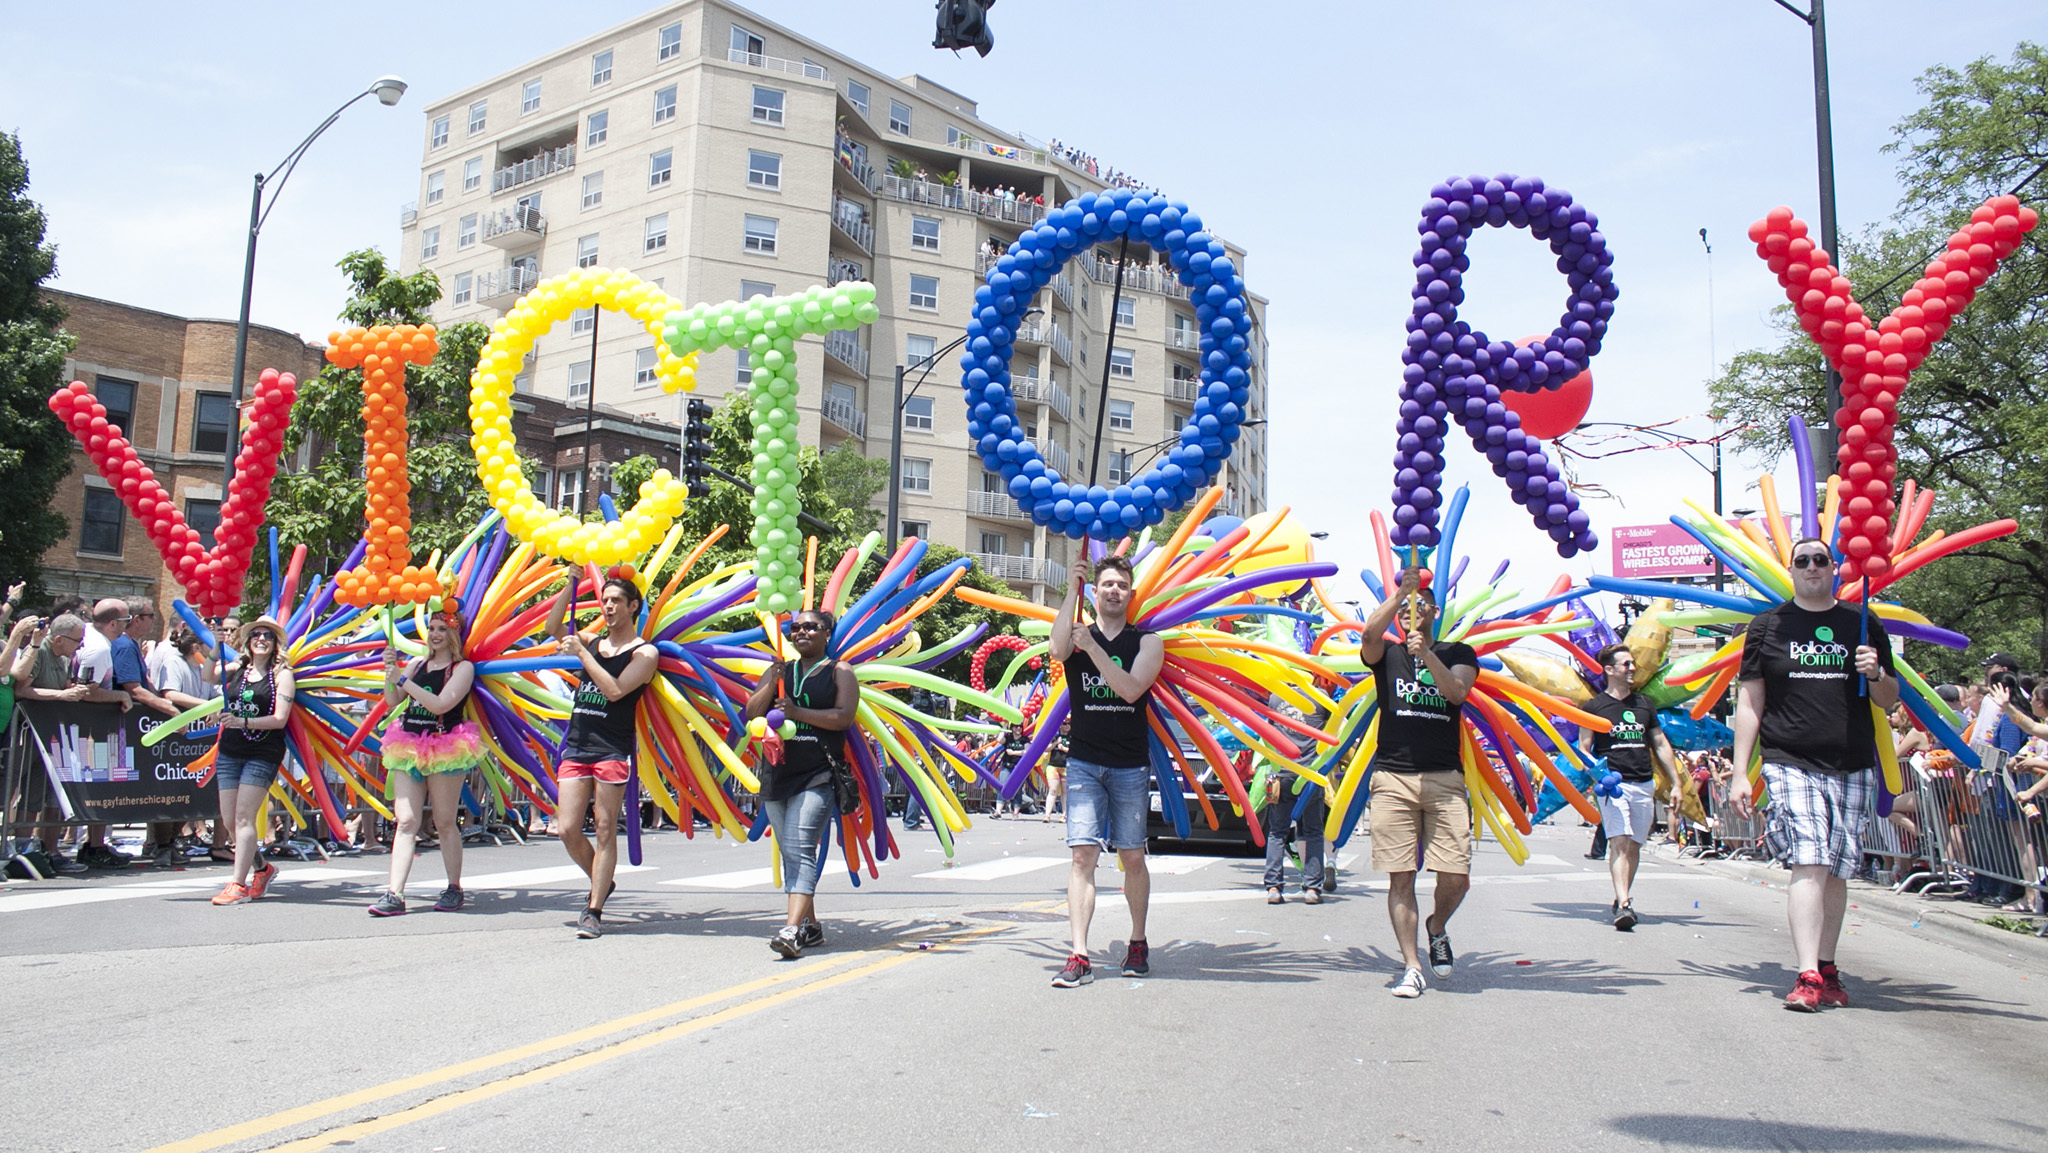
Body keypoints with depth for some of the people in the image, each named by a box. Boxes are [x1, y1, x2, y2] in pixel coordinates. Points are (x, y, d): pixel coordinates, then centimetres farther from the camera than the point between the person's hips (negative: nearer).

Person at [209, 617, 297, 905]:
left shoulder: (282, 674, -2)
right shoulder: (237, 670, 12)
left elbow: (279, 719, -10)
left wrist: (243, 722, -22)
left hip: (263, 753, -5)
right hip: (230, 751, 5)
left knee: (244, 816, -11)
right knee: (229, 820, 6)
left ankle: (239, 884, -7)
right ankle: (262, 868, 26)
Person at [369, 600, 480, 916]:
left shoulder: (463, 668, -1)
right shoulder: (417, 663, 15)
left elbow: (440, 704, -15)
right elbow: (392, 701, 10)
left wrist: (402, 679, -14)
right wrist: (390, 672, -5)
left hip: (444, 750, -4)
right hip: (410, 748, 4)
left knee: (445, 823, 3)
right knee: (406, 821, -5)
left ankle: (454, 889, 16)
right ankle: (395, 894, -11)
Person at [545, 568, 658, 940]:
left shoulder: (644, 653, 0)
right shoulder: (591, 641, 18)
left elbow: (614, 690, -12)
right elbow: (553, 628, 7)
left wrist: (581, 653, -10)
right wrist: (572, 583, 2)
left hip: (613, 750, -5)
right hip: (576, 746, 5)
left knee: (605, 829, -4)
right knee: (568, 830, -1)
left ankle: (594, 911, 1)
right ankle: (601, 883, 23)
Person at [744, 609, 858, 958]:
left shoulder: (839, 671, 4)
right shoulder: (778, 670, 16)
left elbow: (844, 716, -10)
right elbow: (751, 713, 8)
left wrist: (798, 712, -18)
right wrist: (772, 685, -8)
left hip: (818, 775, -6)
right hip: (778, 771, 6)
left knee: (801, 850, -19)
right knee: (790, 853, 11)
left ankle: (792, 931, -28)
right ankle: (809, 926, 21)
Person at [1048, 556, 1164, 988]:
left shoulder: (1147, 641, 4)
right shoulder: (1077, 632, 6)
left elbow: (1131, 689, -12)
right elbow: (1057, 649, -19)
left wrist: (1092, 647, -17)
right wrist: (1073, 591, -17)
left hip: (1130, 765, 1)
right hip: (1084, 762, 0)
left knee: (1132, 858, 8)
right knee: (1083, 855, -10)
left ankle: (1138, 944, 27)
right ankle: (1079, 957, -13)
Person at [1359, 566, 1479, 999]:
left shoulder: (1458, 653, 15)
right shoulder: (1387, 653, 13)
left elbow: (1457, 691, -5)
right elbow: (1369, 633, -10)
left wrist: (1426, 654, -17)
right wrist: (1400, 592, -12)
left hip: (1445, 778, 0)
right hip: (1392, 777, 0)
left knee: (1456, 877, -6)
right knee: (1400, 877, -4)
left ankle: (1437, 929, 24)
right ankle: (1411, 966, 3)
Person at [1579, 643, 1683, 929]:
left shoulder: (1644, 704, 15)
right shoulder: (1595, 706, 1)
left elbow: (1661, 745, 19)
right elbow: (1584, 749, 1)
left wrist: (1676, 784, 16)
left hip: (1645, 785, 5)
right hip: (1613, 784, -5)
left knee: (1635, 846, 8)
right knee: (1620, 842, -17)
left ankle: (1623, 899, 21)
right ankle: (1623, 905, -25)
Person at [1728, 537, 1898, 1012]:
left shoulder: (1863, 626, 12)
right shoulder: (1767, 626, 8)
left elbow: (1890, 700, 16)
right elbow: (1749, 702, 6)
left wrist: (1875, 675, -8)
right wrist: (1740, 773, 0)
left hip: (1852, 768, 3)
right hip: (1790, 763, -3)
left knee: (1837, 871, 7)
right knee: (1810, 865, -15)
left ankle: (1827, 970, 19)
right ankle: (1807, 977, -18)